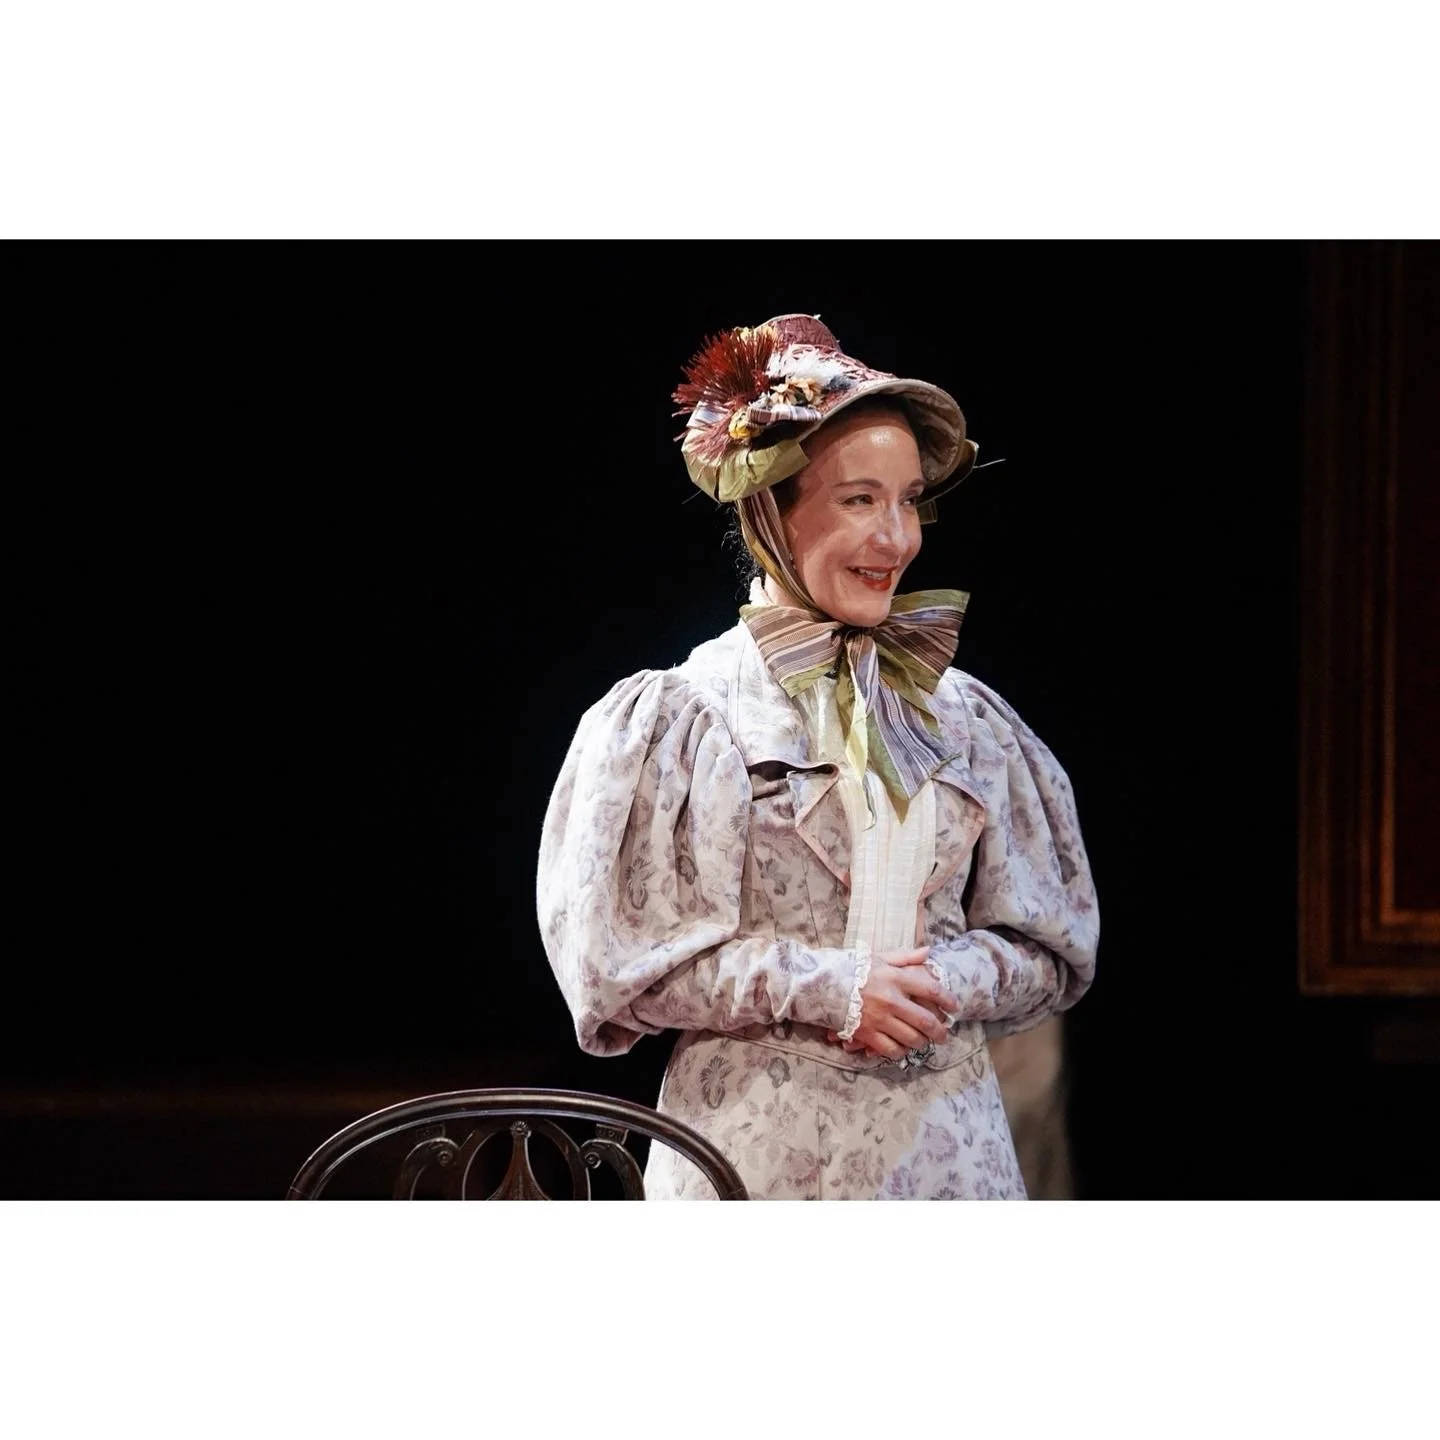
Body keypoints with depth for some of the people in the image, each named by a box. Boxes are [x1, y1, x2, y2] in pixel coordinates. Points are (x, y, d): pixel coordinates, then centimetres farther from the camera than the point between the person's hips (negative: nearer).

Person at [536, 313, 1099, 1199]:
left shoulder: (963, 719, 7)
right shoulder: (682, 718, -3)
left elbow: (1051, 952, 9)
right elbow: (627, 961, -6)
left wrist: (951, 984, -11)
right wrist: (823, 986, -15)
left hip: (946, 1147, 3)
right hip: (758, 1149, -3)